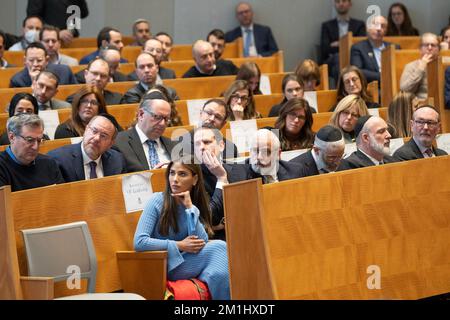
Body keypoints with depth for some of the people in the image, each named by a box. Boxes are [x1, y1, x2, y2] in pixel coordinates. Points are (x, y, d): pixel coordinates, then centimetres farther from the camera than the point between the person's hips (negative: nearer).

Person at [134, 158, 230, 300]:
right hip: (165, 266, -5)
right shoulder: (157, 201, -7)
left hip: (189, 264, 5)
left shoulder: (196, 205, 6)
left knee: (219, 274, -28)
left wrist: (190, 207, -12)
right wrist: (179, 245, -15)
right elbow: (139, 242, -17)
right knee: (218, 247, -23)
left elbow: (201, 243, -9)